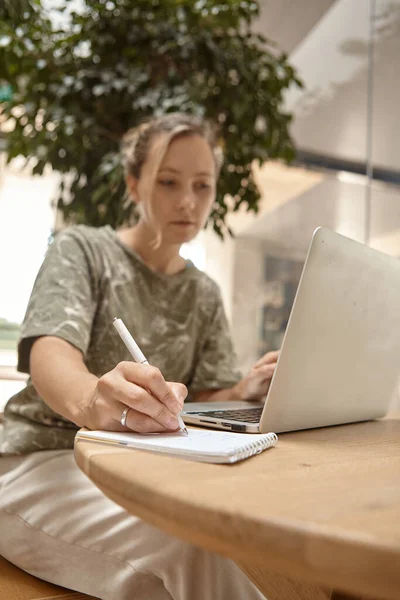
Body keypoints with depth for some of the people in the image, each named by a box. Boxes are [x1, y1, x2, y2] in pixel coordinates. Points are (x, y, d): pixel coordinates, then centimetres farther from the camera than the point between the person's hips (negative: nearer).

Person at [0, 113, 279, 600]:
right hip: (44, 461, -4)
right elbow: (50, 353, -21)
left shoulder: (204, 295, 11)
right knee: (192, 548, -32)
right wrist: (90, 400, -45)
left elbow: (203, 399, 6)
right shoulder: (82, 249, -4)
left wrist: (246, 391, -18)